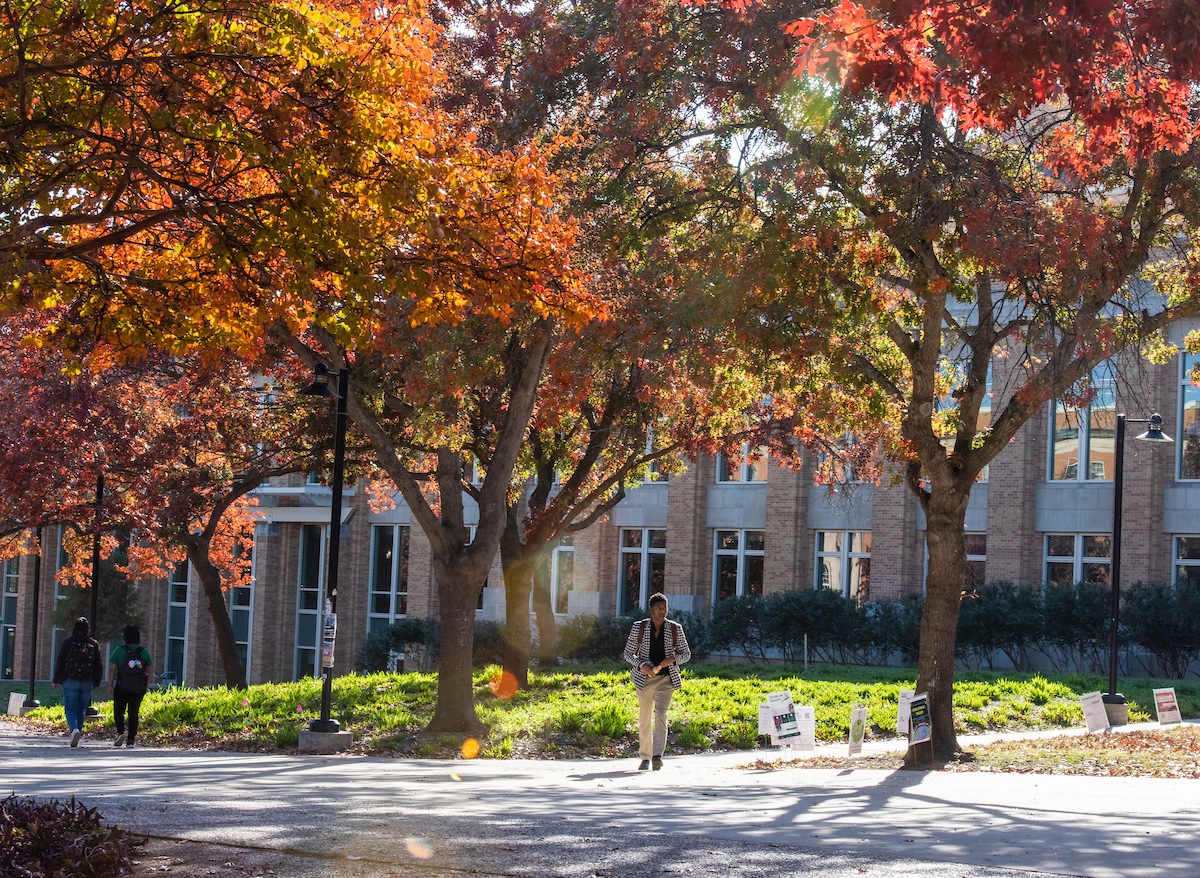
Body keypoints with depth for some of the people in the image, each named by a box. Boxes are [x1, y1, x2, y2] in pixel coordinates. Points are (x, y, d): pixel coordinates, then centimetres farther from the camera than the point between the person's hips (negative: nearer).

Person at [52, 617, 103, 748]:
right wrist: (96, 682, 13)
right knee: (81, 710, 13)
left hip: (71, 681, -2)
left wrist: (56, 680, 8)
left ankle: (74, 729, -25)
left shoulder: (68, 642, -3)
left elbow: (59, 662, 0)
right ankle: (78, 732, 16)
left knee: (70, 708, -1)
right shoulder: (94, 644, 3)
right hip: (88, 683, 2)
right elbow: (99, 665, 5)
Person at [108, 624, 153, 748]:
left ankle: (121, 732, -13)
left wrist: (110, 685, 0)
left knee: (118, 711, 10)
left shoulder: (119, 650, -4)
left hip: (122, 687, -2)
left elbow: (112, 669, -5)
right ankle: (131, 740, 5)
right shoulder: (144, 651, 3)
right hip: (139, 689, 2)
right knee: (133, 713, 7)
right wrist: (147, 685, 15)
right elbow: (149, 670, 6)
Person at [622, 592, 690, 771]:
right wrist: (641, 664, -15)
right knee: (644, 719, 6)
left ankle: (657, 756, -25)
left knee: (660, 714, -18)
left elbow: (686, 653, 8)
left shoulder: (675, 629, 2)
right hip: (645, 678, 1)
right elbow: (628, 653, 5)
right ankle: (645, 757, 19)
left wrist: (672, 659, -13)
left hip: (666, 678, -1)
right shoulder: (639, 628, 0)